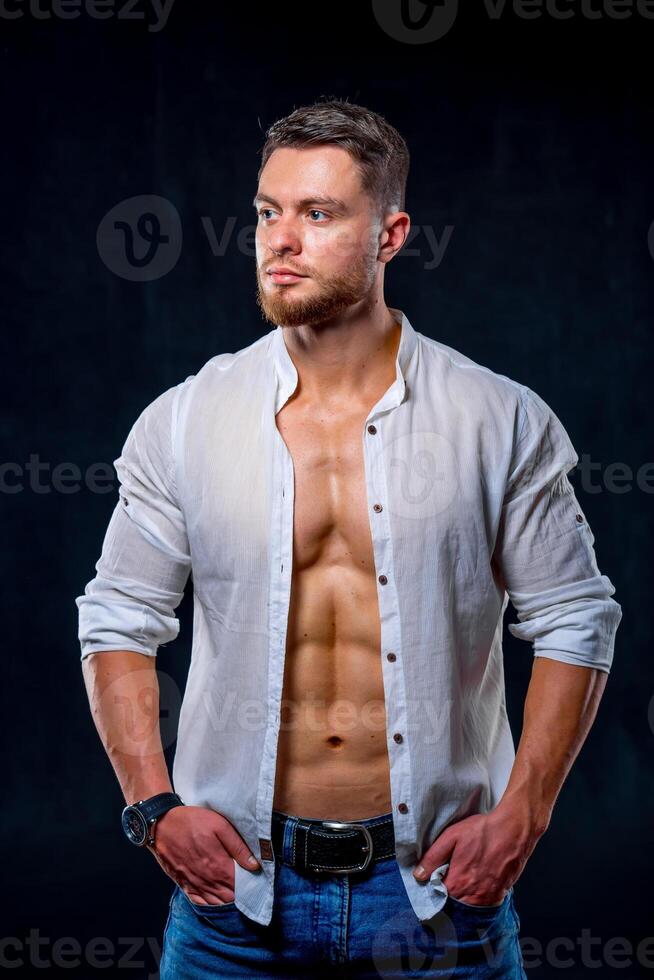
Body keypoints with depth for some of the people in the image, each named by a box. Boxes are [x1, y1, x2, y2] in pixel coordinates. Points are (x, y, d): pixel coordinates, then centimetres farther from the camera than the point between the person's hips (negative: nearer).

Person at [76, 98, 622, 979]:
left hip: (433, 882, -1)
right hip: (238, 881, 1)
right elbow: (119, 622, 5)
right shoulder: (182, 424, -1)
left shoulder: (502, 421, -4)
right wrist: (155, 807, -5)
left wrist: (520, 816, -6)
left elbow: (575, 622, 1)